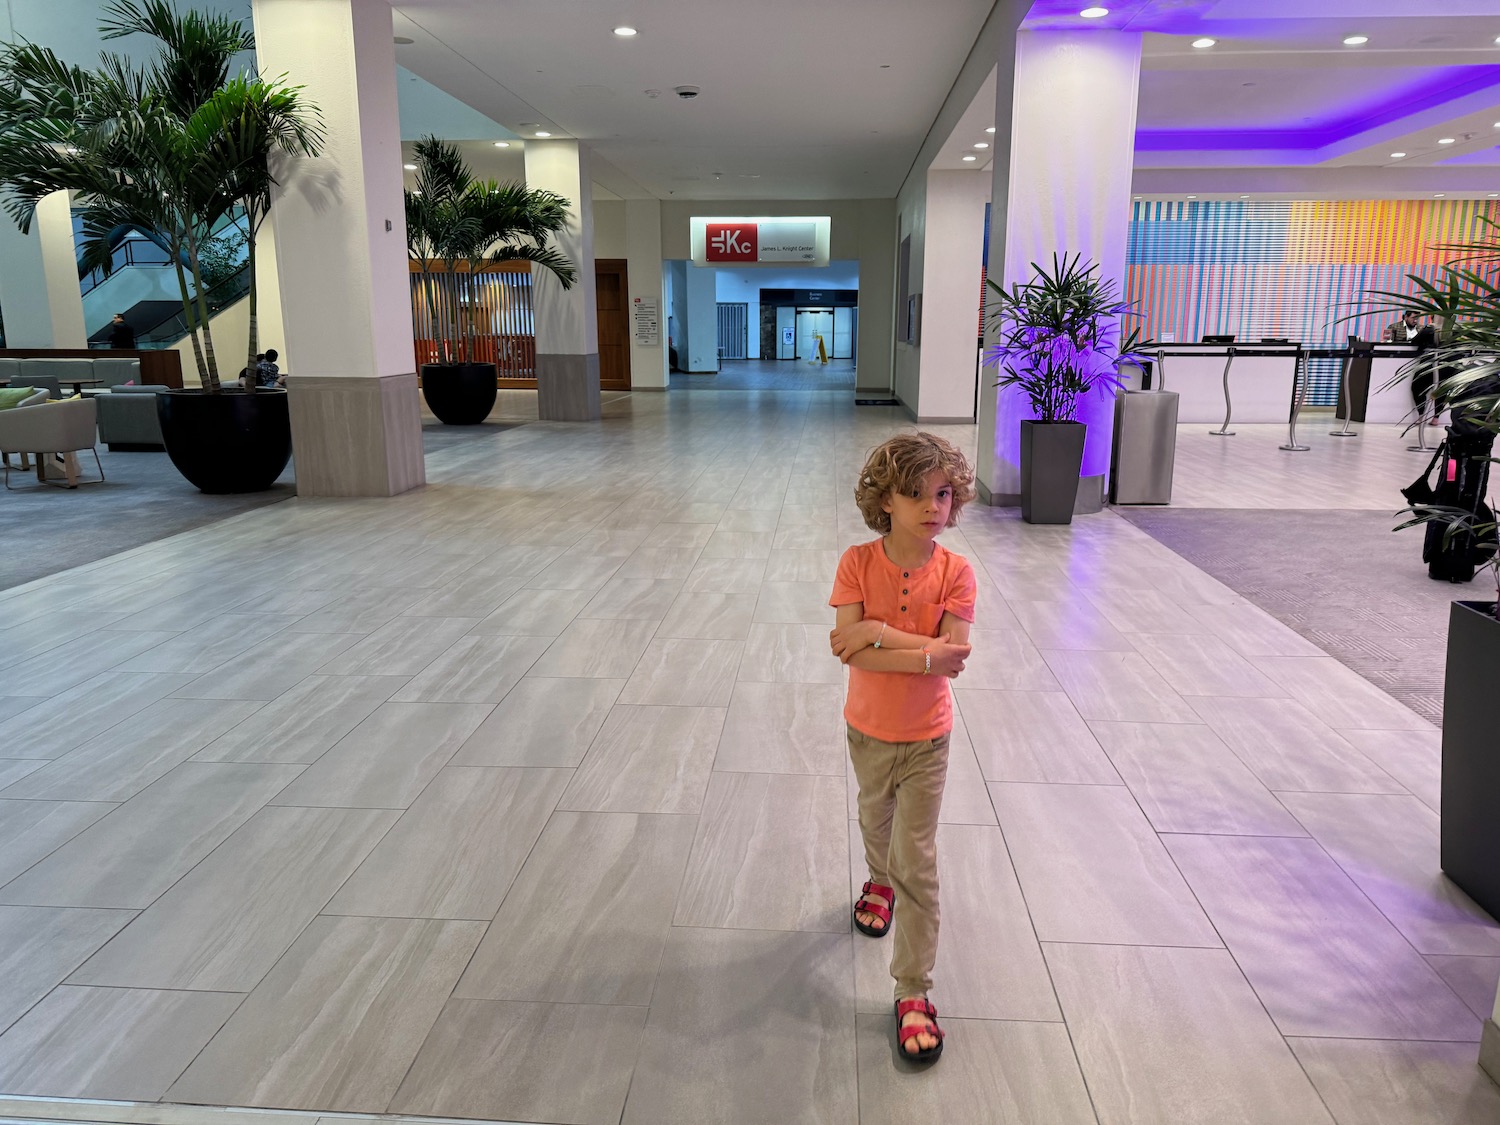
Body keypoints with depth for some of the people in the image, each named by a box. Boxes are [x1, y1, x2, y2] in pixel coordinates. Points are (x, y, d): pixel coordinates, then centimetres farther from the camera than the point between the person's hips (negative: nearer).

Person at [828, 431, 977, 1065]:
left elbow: (951, 656, -27)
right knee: (876, 818, 28)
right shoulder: (858, 563, -17)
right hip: (869, 729, 2)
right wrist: (925, 655, -32)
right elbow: (849, 649, -26)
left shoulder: (955, 573, -17)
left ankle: (913, 991, 10)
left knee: (916, 860, -1)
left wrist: (879, 633, -31)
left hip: (926, 738, -2)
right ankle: (880, 882, 61)